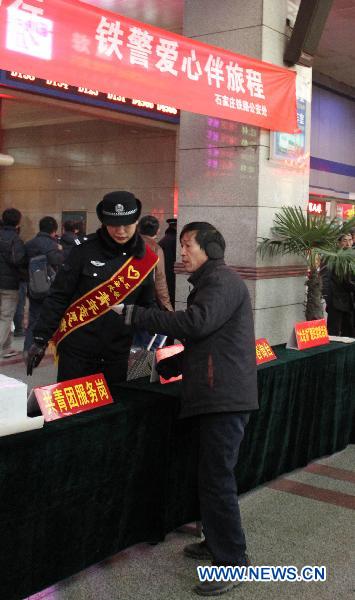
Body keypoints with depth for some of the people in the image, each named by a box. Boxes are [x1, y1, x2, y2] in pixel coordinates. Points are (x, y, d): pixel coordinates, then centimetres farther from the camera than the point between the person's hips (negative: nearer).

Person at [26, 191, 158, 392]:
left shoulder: (145, 258, 0)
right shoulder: (85, 251, -8)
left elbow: (148, 305, 11)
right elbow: (58, 296, -5)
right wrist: (41, 339, -7)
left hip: (117, 353, 3)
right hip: (77, 349, -2)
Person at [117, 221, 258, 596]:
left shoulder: (223, 281, -9)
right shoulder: (208, 283, 23)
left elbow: (196, 323, -26)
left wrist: (132, 314, -23)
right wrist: (164, 367, 19)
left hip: (225, 396, -10)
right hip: (217, 395, 10)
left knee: (217, 479, -7)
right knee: (212, 475, 17)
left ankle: (232, 562, 3)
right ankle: (216, 541, 30)